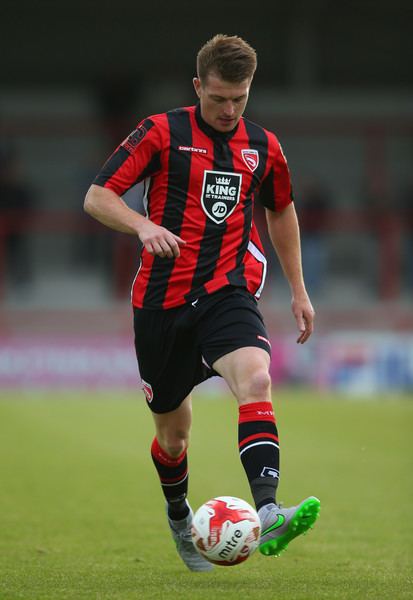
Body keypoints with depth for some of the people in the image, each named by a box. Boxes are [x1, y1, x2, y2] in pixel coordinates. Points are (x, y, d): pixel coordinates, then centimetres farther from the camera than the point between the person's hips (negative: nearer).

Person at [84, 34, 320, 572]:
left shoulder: (263, 147, 8)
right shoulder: (162, 133, -2)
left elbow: (281, 211, 26)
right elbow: (97, 197, -5)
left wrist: (299, 291, 24)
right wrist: (143, 226, -25)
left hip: (228, 291, 1)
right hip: (162, 299, -1)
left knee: (256, 380, -29)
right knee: (173, 428, 10)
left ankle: (267, 516, -43)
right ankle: (179, 518, 40)